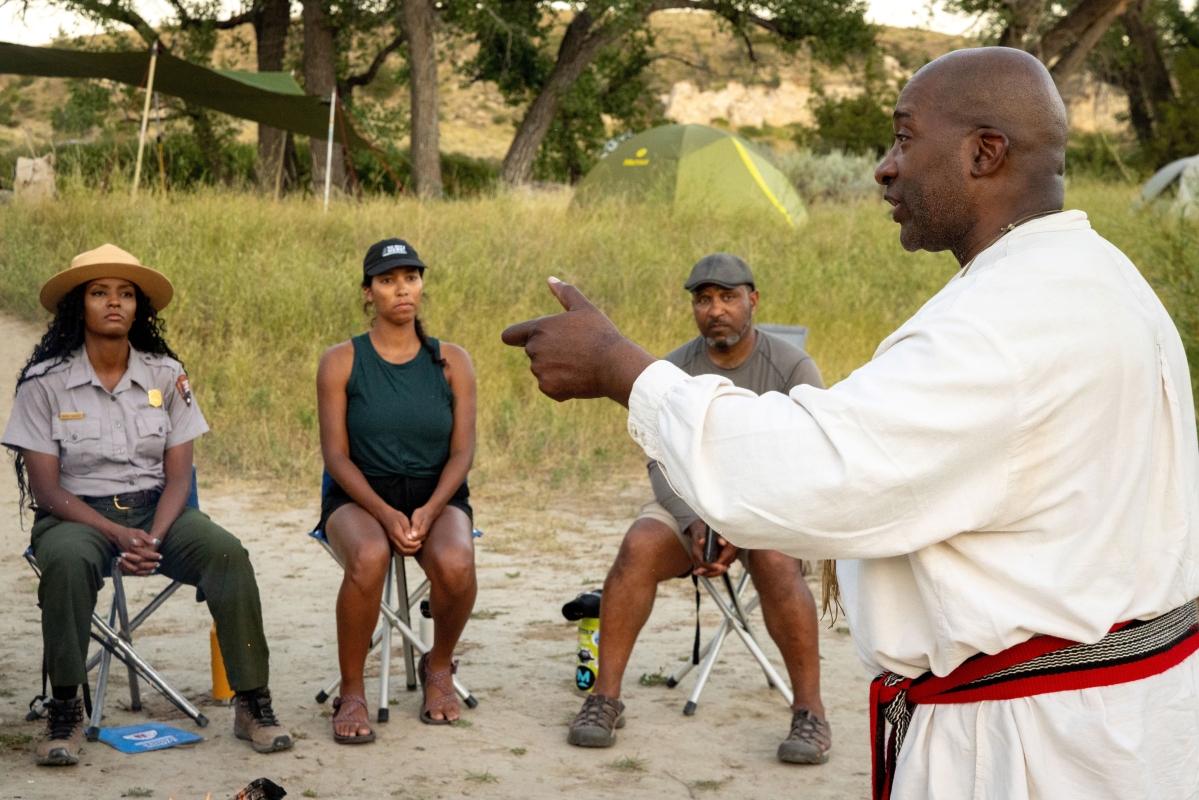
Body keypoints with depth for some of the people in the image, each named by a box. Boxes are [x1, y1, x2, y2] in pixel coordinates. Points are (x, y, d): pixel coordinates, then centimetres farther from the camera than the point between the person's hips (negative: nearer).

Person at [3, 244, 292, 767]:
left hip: (155, 508, 2)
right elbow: (45, 488, -7)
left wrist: (154, 537, -18)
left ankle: (252, 704, -19)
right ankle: (65, 713, -25)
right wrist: (118, 535, -20)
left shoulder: (166, 375, 4)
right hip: (76, 514, -2)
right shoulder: (46, 382, -3)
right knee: (68, 561, -38)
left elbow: (178, 475, 2)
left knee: (227, 553, -26)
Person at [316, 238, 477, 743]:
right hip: (359, 496, -1)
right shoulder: (341, 362, 1)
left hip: (437, 496, 2)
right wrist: (385, 514, -20)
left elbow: (462, 451, 0)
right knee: (368, 558, -37)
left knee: (454, 563, -32)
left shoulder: (451, 362, 6)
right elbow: (336, 455, -5)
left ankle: (439, 666, 0)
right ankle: (351, 693, -17)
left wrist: (428, 511, -18)